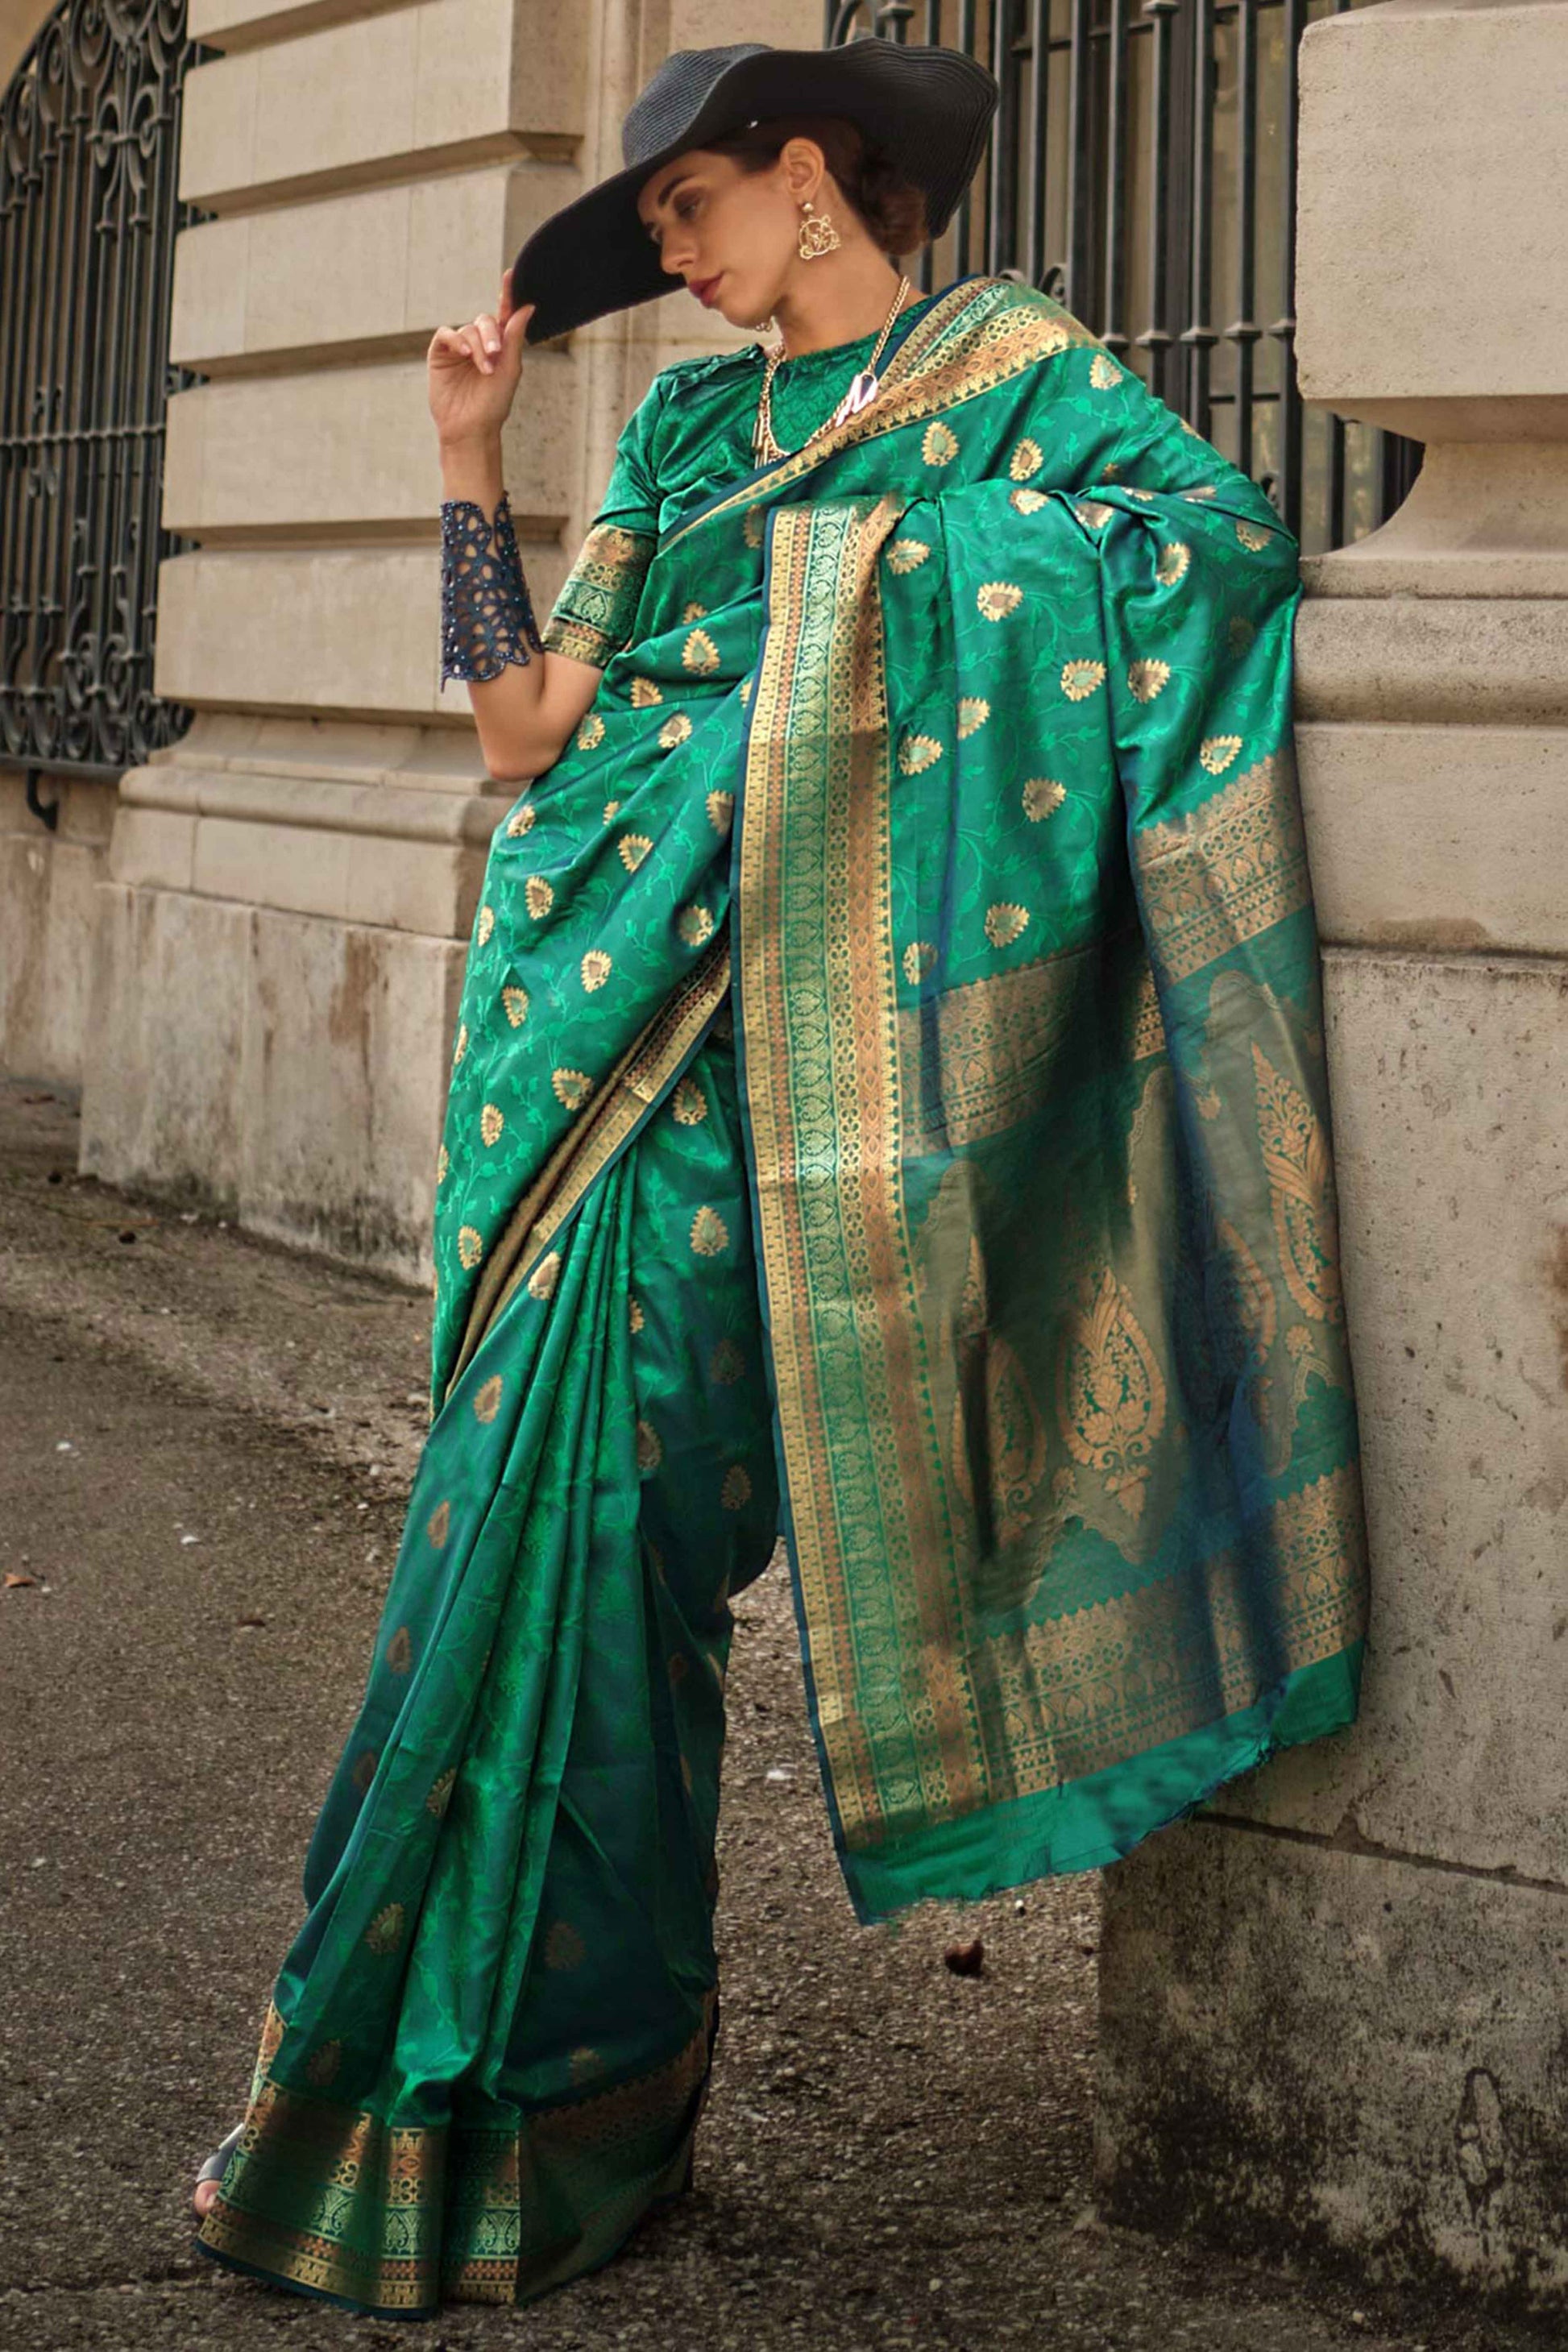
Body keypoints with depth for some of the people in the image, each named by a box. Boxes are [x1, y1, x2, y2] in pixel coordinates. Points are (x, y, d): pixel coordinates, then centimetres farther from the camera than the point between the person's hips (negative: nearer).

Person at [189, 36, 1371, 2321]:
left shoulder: (1005, 368, 5)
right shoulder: (691, 424, 22)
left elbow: (1234, 533, -12)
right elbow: (525, 720, 17)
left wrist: (909, 531, -10)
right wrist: (470, 459, 14)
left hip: (754, 1038, -6)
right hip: (600, 1012, 6)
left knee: (583, 1512, -10)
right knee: (560, 1516, 3)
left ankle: (541, 2104, 1)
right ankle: (552, 2090, 13)